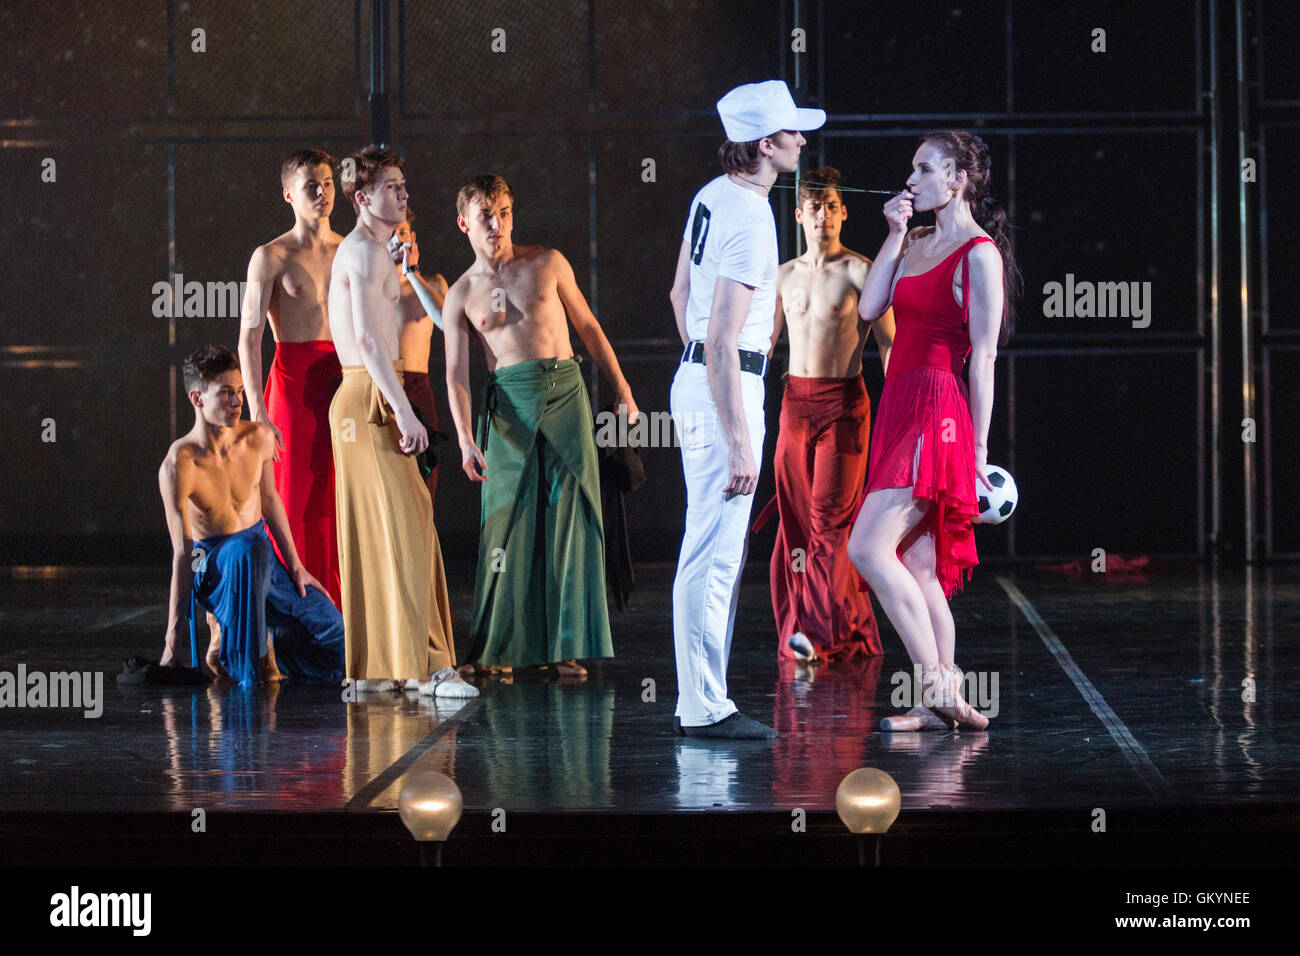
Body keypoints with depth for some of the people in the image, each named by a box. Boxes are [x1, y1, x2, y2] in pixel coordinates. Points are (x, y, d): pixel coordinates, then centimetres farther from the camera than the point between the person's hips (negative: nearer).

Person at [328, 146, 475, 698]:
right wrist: (403, 411, -24)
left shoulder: (361, 250, 21)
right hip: (370, 398, -10)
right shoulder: (366, 251, -11)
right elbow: (368, 337, -20)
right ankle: (422, 665, -19)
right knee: (402, 527, -14)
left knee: (370, 533, 10)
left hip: (359, 400, 10)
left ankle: (371, 667, 12)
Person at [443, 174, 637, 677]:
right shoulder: (460, 295, 7)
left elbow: (587, 325, 15)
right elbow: (455, 372, 0)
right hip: (508, 403, 0)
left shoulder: (547, 263, 9)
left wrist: (621, 387, 12)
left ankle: (567, 645, -1)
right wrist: (466, 439, -14)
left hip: (565, 391, 1)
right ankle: (501, 647, 7)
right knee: (508, 520, -2)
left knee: (571, 517, -4)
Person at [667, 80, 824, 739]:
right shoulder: (750, 222, -20)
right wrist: (739, 443, -24)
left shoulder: (711, 196, 9)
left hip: (695, 379, 10)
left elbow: (681, 294, 21)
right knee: (714, 554, -6)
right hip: (726, 389, -10)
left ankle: (698, 700, 22)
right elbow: (723, 342, -24)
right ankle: (705, 710, -3)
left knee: (717, 550, 16)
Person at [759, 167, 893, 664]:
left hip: (843, 403, -5)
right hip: (795, 401, 5)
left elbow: (889, 345, -5)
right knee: (797, 514, 3)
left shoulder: (860, 273, -4)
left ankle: (826, 631, -12)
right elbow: (761, 343, 19)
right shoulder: (784, 276, 11)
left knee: (830, 516, -10)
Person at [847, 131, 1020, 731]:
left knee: (868, 547, -17)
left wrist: (979, 447, -12)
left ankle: (937, 683, -13)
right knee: (917, 567, 6)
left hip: (937, 411, -9)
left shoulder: (980, 253, -7)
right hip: (899, 406, 9)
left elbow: (983, 357, -10)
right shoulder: (918, 244, 18)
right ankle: (941, 702, 9)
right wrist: (895, 234, 6)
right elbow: (869, 308, 9)